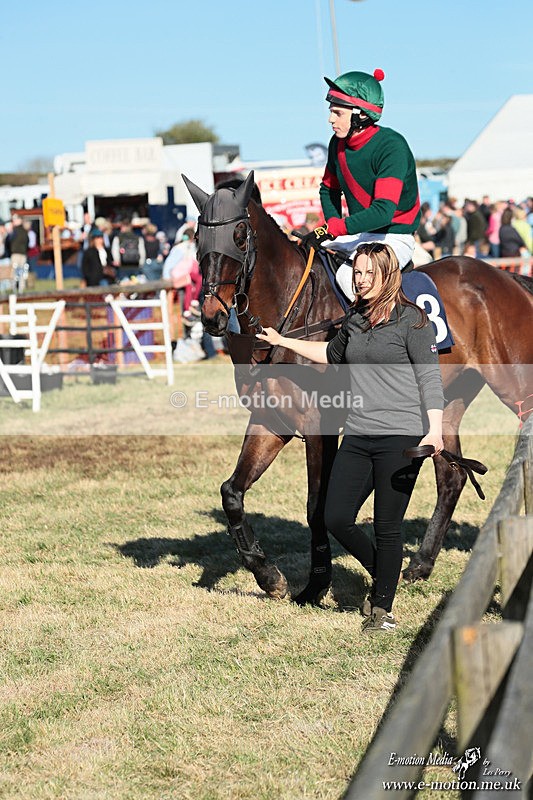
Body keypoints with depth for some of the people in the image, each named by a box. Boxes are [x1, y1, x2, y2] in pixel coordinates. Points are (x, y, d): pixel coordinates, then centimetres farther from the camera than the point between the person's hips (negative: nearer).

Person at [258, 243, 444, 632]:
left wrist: (435, 431, -18)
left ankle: (383, 608, 14)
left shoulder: (412, 319, -6)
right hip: (357, 438, 6)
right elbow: (331, 355, 32)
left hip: (400, 438, -6)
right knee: (337, 519, 2)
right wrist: (282, 341, 31)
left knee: (387, 527, 0)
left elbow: (430, 378, -8)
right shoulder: (355, 319, 12)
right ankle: (381, 575, 27)